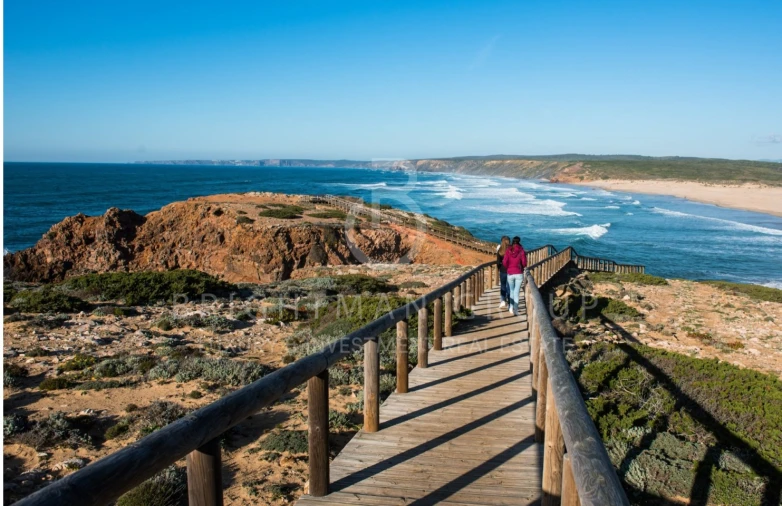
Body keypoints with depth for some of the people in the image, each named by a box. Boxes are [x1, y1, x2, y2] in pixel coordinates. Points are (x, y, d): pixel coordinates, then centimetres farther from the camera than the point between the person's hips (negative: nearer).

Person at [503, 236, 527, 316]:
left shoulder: (508, 250, -4)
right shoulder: (521, 251, -7)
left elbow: (504, 262, -9)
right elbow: (524, 263, -10)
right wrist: (523, 267, 13)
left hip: (510, 274, 1)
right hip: (519, 274, -1)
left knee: (511, 290, 18)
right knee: (516, 292, 3)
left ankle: (511, 308, 20)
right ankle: (515, 310, -1)